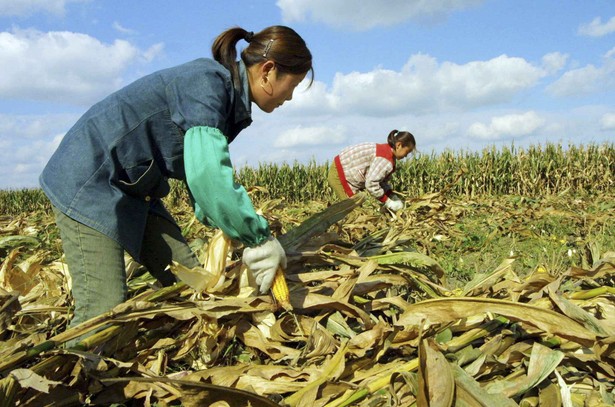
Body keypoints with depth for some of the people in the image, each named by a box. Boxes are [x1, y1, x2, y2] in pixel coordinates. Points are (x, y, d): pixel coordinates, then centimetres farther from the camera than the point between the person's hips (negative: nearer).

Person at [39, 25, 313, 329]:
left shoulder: (228, 97, 7)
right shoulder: (207, 81, -23)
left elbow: (200, 170, 10)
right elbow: (208, 176, -37)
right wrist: (261, 239, -29)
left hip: (133, 190, 10)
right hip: (89, 182, -10)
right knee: (103, 310, -16)